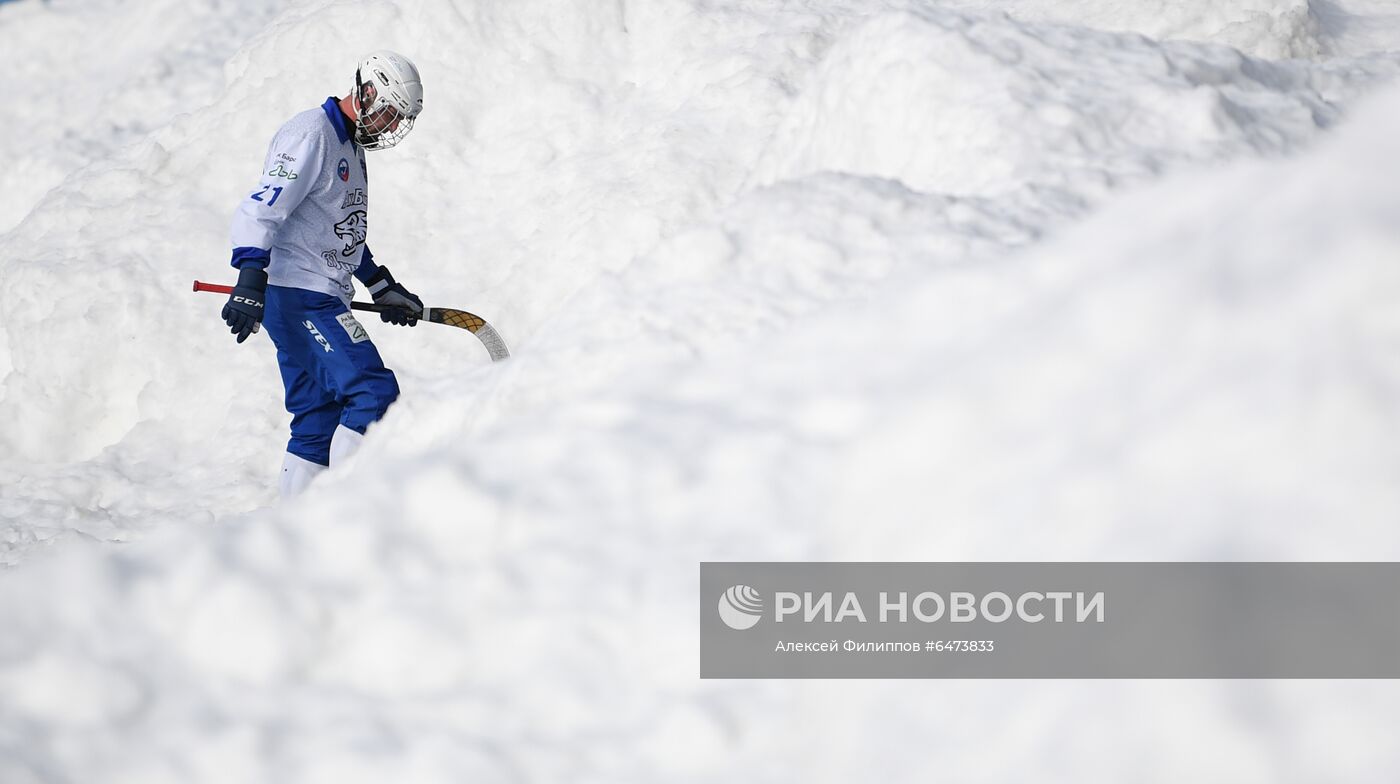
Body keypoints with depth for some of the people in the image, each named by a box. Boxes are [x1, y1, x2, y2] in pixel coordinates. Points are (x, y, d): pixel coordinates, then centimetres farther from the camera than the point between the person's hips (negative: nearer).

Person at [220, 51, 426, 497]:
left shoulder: (350, 147, 22)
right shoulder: (311, 134, -10)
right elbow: (262, 208, -20)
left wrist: (383, 287, 32)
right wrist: (250, 279, -30)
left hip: (322, 300, 10)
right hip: (298, 296, -10)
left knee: (319, 421, 6)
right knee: (374, 393, -17)